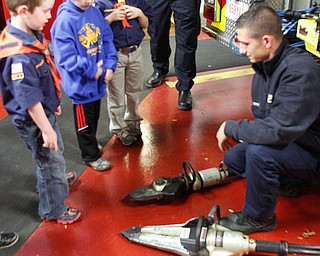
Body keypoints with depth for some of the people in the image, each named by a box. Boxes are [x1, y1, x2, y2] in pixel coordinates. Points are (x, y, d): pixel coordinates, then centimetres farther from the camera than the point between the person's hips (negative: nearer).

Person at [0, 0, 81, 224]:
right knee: (51, 161, 11)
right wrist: (46, 129, -20)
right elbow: (29, 98, -29)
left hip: (45, 111, 9)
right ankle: (54, 209, 34)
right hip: (33, 121, -9)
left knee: (55, 150, 32)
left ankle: (57, 180, 61)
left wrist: (54, 102, 19)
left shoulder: (31, 34, -4)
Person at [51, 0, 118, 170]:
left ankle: (89, 144, 48)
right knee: (85, 122, 11)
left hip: (97, 80, 7)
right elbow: (65, 57, -24)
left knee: (95, 117, 25)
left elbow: (107, 39, 3)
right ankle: (91, 156, 30)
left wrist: (110, 65, -10)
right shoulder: (65, 20, -21)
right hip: (80, 83, -6)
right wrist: (91, 70, -22)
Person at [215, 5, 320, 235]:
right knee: (233, 158, 3)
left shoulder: (299, 71, -30)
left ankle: (259, 217, -6)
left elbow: (278, 131, -35)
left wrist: (230, 128, -23)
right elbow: (264, 121, 10)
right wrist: (238, 135, -4)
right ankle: (291, 181, 18)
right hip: (290, 141, 9)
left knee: (259, 152, -32)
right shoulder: (265, 66, -2)